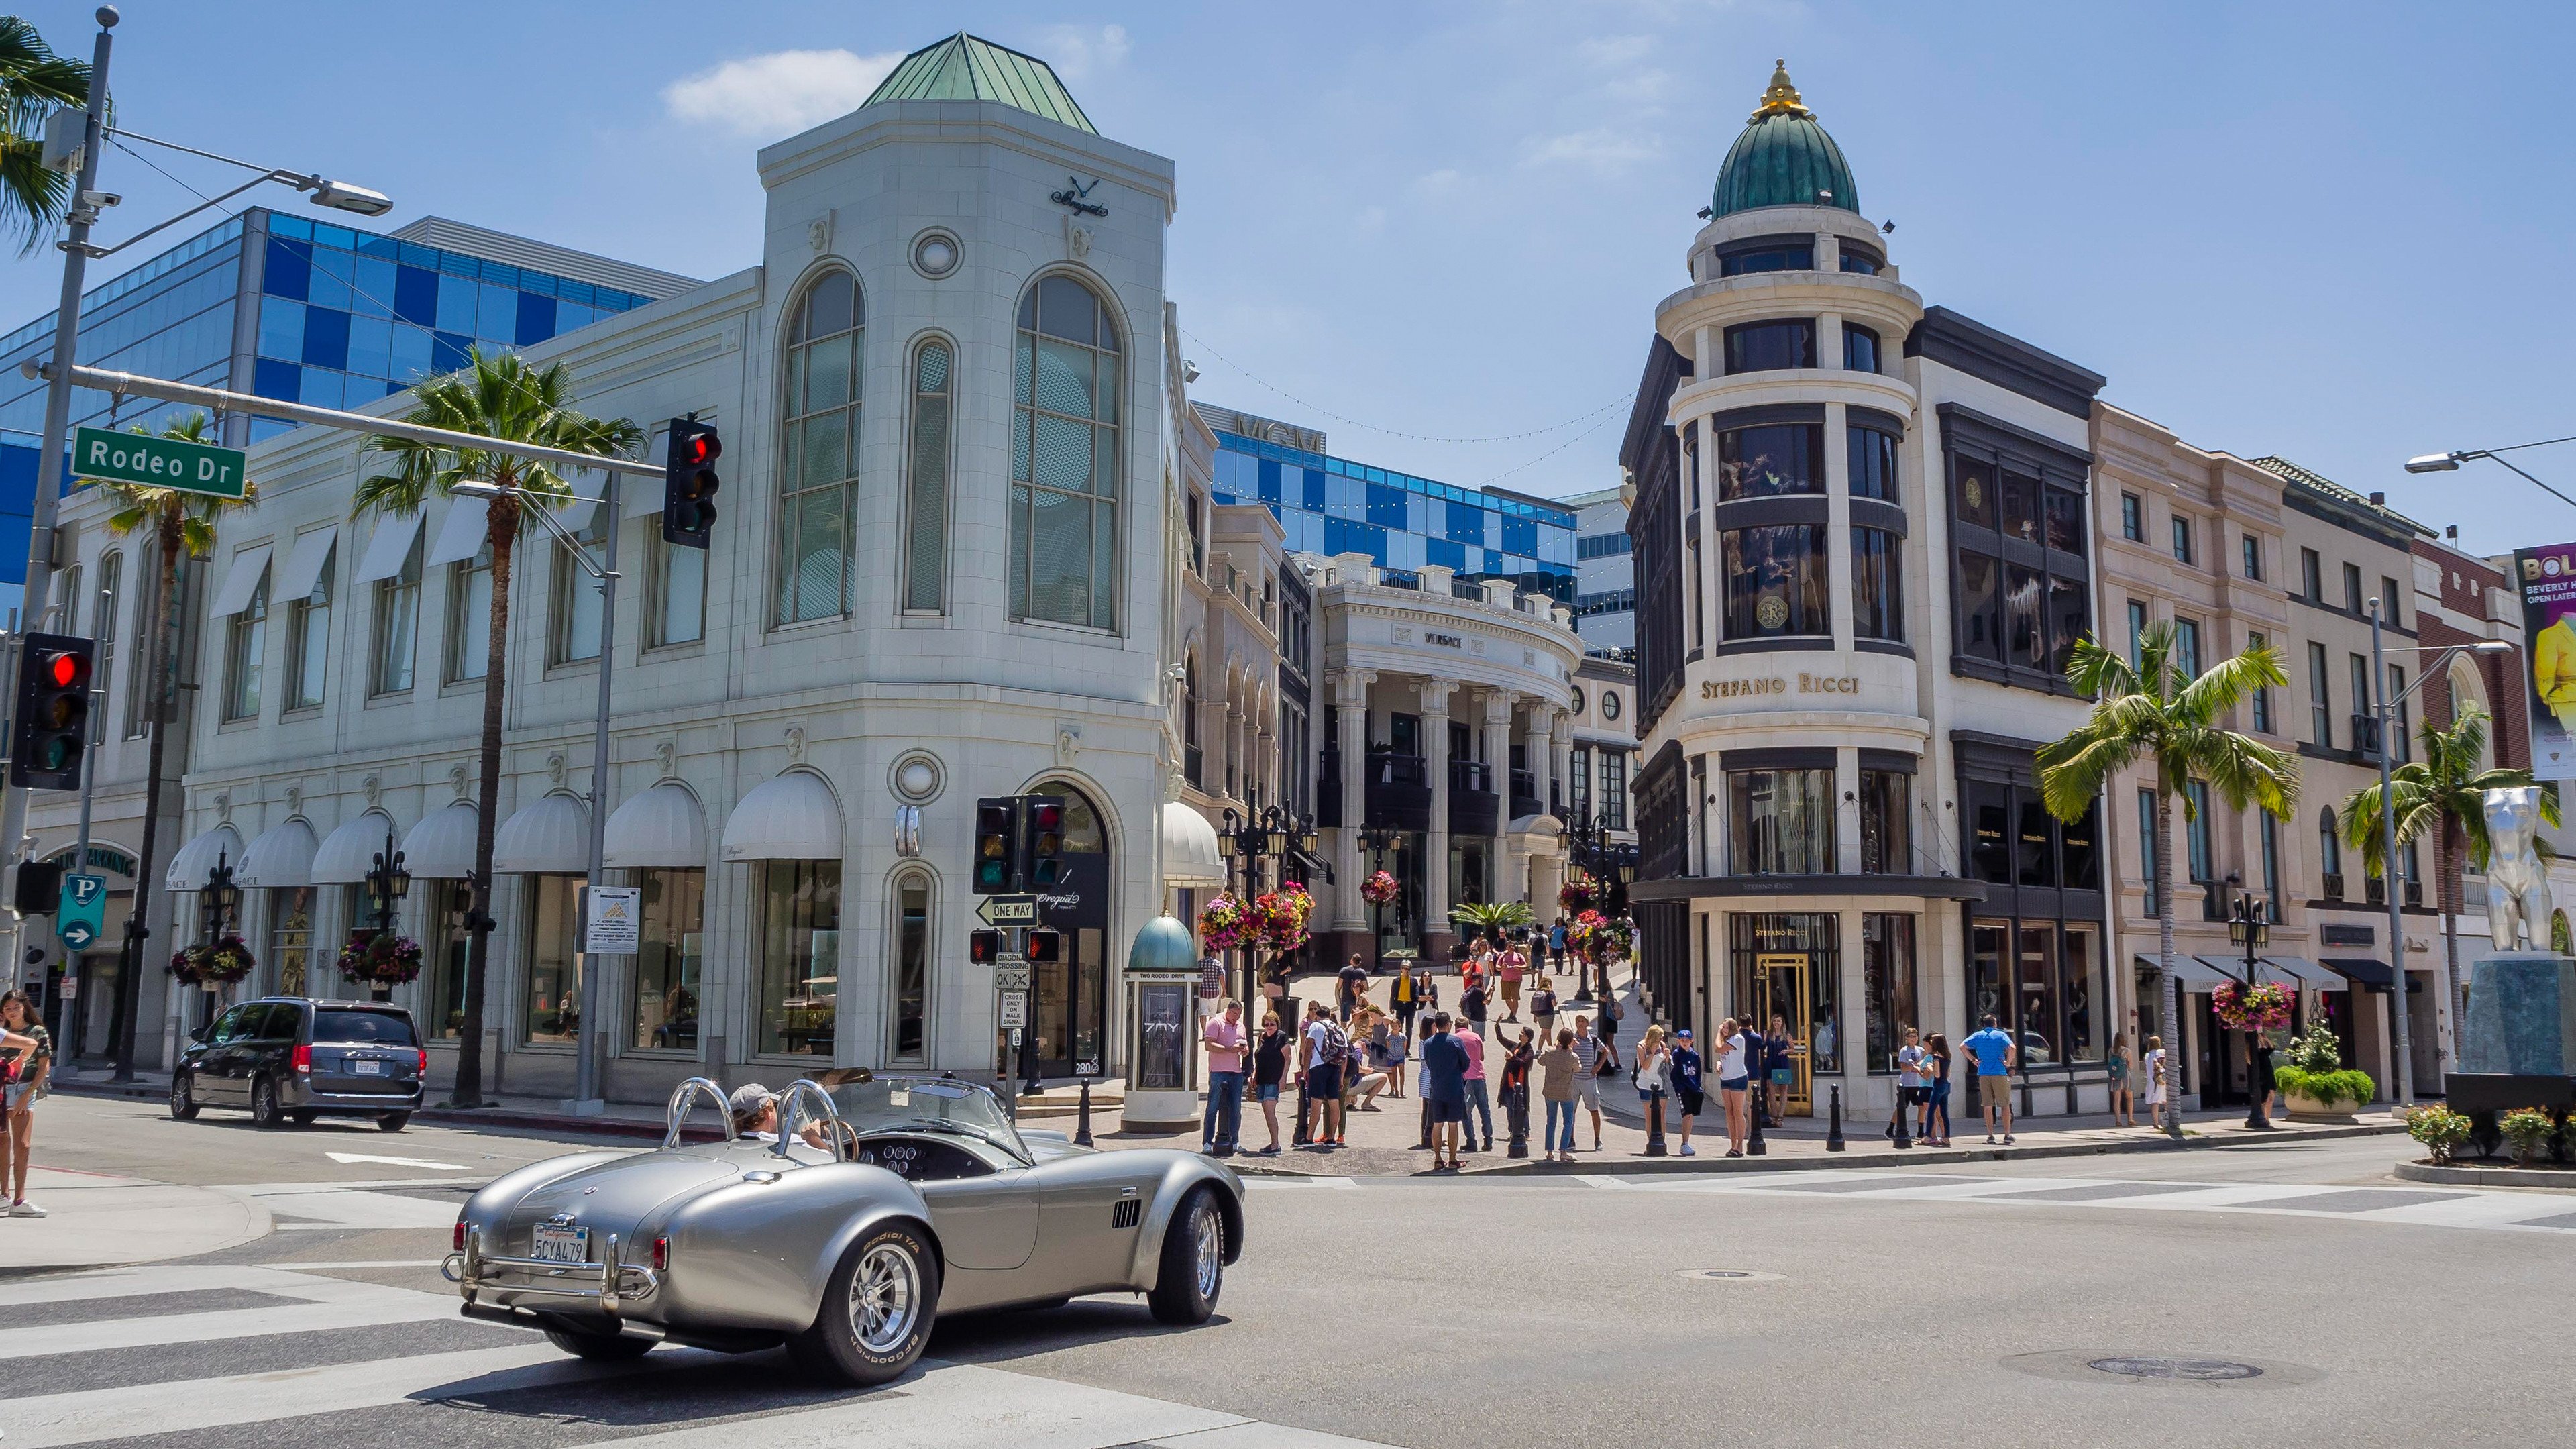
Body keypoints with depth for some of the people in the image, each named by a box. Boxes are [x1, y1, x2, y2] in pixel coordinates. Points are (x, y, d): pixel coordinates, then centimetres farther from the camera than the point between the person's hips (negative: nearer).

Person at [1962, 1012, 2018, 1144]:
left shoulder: (1977, 1035, 8)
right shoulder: (2000, 1035, -1)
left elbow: (1962, 1046, 0)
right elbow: (2012, 1048, -17)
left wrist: (1973, 1060, 4)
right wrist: (2008, 1062, -7)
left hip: (1983, 1074, 3)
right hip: (1999, 1074, -3)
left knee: (1988, 1106, 8)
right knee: (2005, 1105, 6)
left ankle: (1990, 1136, 7)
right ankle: (2007, 1135, 3)